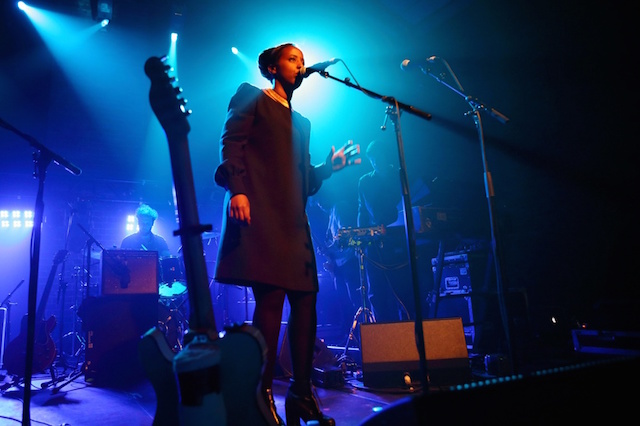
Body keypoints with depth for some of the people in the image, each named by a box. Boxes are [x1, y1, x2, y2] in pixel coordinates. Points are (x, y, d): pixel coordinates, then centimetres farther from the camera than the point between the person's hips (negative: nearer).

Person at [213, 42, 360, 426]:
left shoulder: (302, 122, 27)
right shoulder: (251, 97, 11)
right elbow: (231, 144, -4)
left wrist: (330, 167, 7)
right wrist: (237, 190, -18)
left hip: (293, 218, 7)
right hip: (258, 210, -6)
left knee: (305, 299, 0)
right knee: (271, 296, -14)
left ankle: (301, 394, 11)